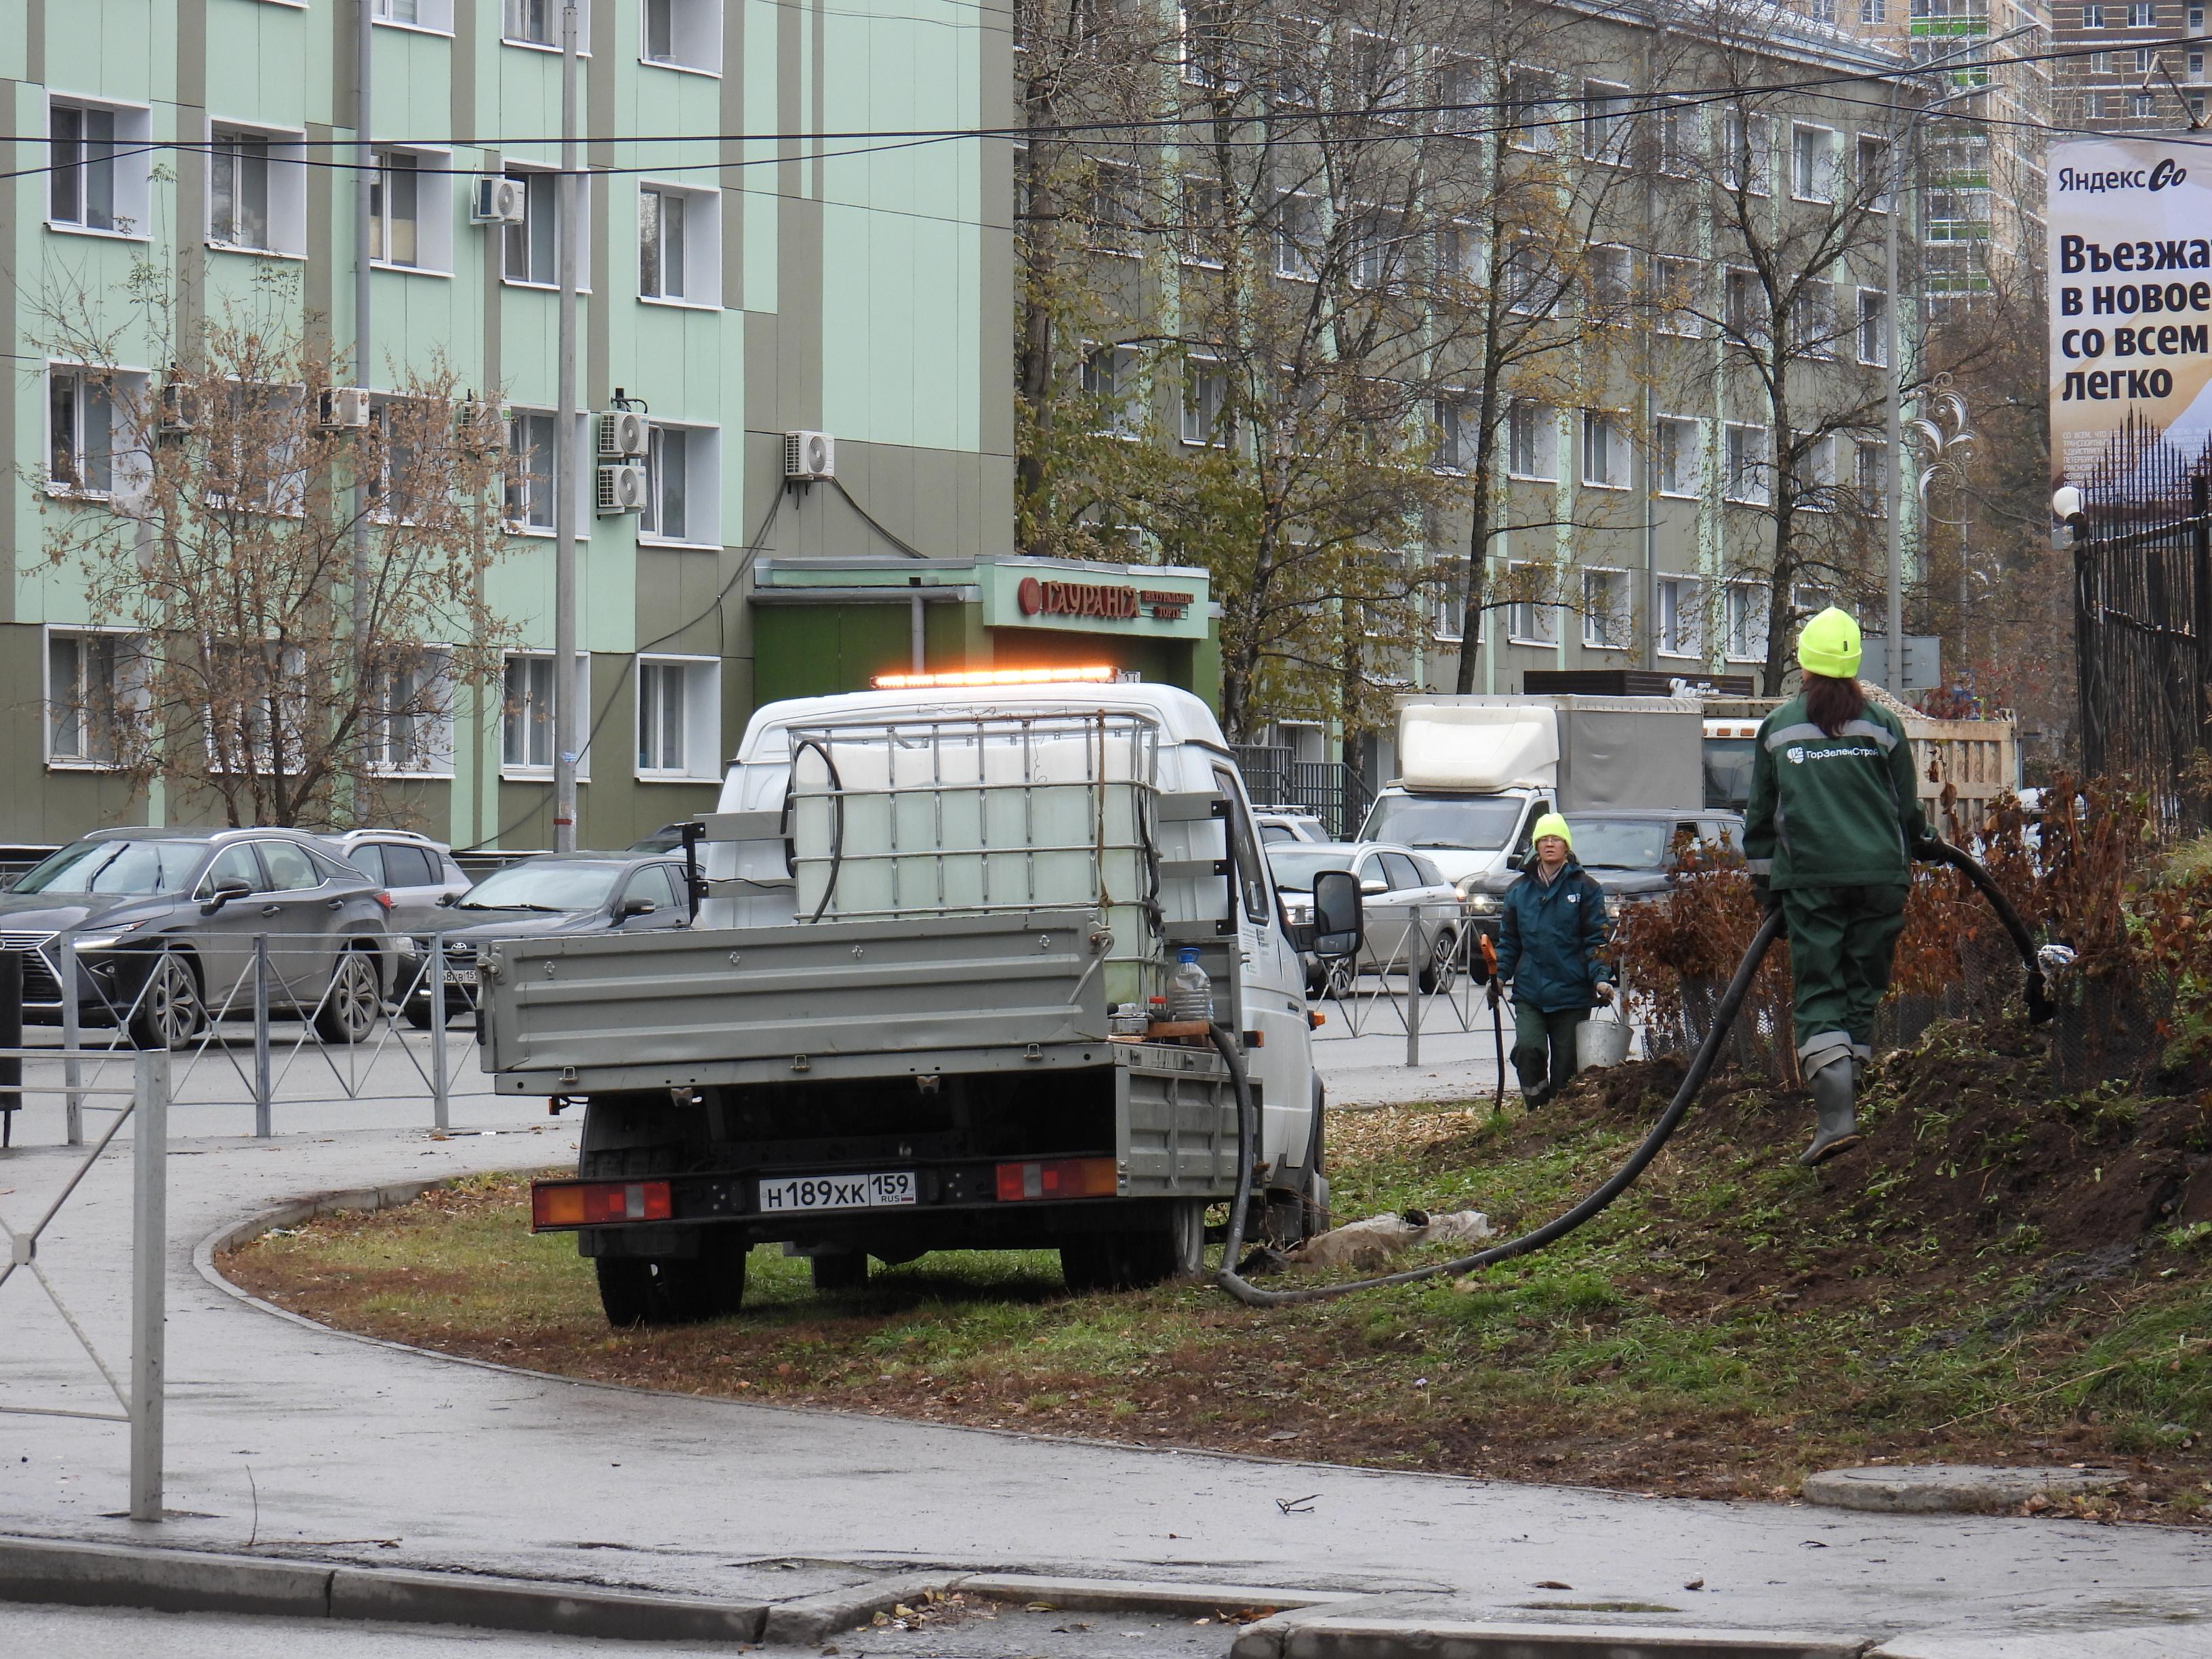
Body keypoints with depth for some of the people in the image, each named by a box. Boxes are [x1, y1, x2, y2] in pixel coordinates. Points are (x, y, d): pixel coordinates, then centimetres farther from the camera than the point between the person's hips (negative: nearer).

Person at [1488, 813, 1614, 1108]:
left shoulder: (1585, 889, 2)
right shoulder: (1519, 890, 10)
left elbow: (1596, 940, 0)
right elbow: (1508, 940, 14)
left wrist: (1600, 978, -14)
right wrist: (1498, 977, -1)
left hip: (1572, 994, -2)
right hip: (1529, 992, 2)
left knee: (1566, 1066, 2)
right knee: (1527, 1049, -19)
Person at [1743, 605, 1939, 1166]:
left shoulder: (1777, 729, 6)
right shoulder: (1882, 725, 4)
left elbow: (1761, 813, 10)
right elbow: (1908, 806, 10)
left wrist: (1764, 880, 20)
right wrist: (1922, 845, 31)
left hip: (1809, 877, -1)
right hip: (1880, 875, 1)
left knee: (1819, 993, -3)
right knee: (1863, 988, 12)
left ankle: (1834, 1114, -18)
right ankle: (1845, 1098, 14)